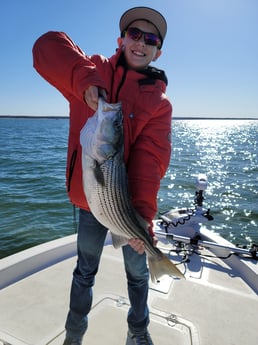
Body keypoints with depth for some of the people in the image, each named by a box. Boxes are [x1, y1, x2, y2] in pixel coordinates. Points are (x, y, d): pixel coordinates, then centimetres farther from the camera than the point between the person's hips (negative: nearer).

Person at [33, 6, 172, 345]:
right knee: (85, 273, 19)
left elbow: (150, 159, -17)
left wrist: (143, 215, -28)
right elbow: (47, 46, -12)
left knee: (137, 273, 19)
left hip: (132, 202, 0)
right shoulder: (94, 72, 0)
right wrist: (86, 80, -27)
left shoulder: (159, 102, -4)